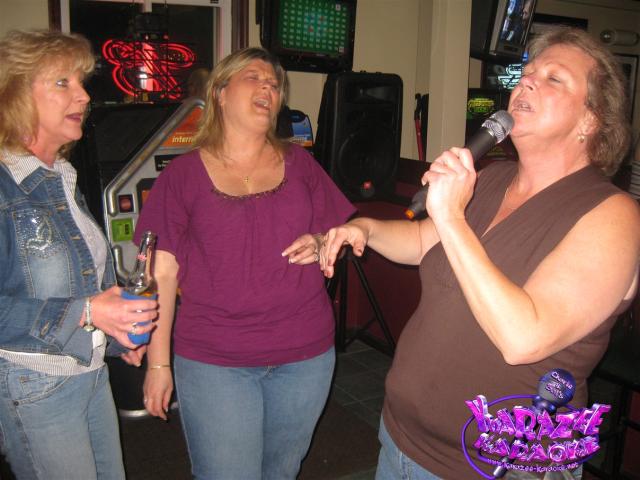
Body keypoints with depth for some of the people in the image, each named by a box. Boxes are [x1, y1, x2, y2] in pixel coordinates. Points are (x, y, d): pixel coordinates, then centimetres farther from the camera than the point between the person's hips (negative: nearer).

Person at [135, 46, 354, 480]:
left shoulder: (299, 163, 5)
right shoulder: (183, 174, -3)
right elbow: (162, 272, -3)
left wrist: (322, 245, -12)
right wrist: (158, 362, -4)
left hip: (306, 355, 3)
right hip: (213, 362, -3)